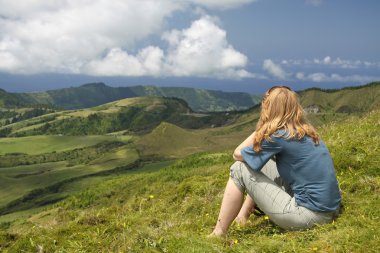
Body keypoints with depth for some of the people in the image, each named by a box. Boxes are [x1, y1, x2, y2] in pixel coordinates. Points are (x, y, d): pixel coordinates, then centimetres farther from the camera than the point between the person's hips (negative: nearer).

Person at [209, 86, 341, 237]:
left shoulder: (278, 136, -14)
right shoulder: (306, 132, 9)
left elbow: (237, 154, 0)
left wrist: (260, 128, 3)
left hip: (310, 215, -8)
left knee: (239, 169, -3)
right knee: (259, 163, 19)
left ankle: (218, 234, 6)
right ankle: (242, 217, 31)